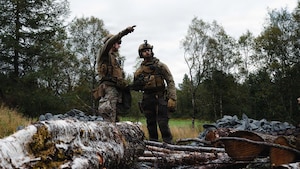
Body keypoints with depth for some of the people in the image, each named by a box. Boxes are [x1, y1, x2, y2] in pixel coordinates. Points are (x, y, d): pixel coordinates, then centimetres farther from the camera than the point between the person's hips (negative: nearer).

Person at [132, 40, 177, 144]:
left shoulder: (160, 66, 0)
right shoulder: (139, 71, 11)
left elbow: (170, 82, -5)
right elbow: (135, 87, 18)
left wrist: (172, 98, -15)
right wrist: (137, 84, -5)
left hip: (160, 97, -4)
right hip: (147, 99, 4)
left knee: (163, 123, -11)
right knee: (151, 124, 8)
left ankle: (168, 144, -6)